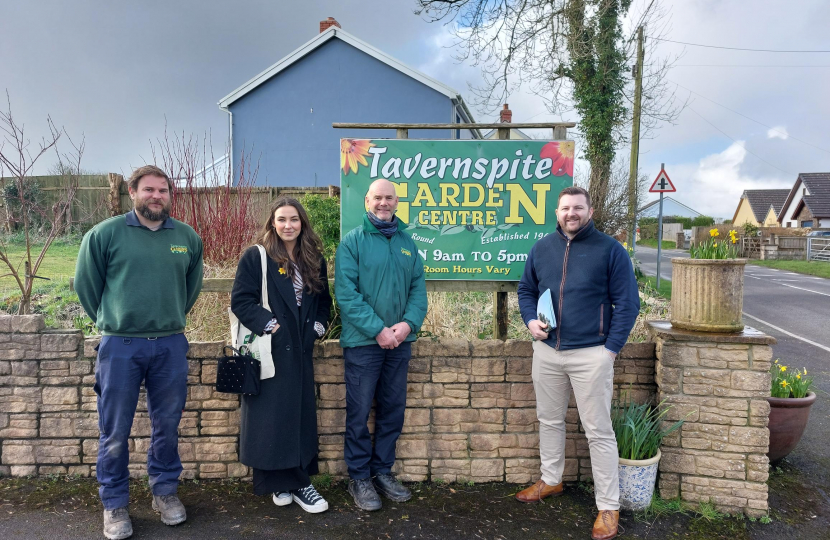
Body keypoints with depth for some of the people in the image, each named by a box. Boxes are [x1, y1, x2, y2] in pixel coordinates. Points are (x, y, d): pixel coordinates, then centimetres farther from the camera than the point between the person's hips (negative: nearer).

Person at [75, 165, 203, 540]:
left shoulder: (187, 237, 5)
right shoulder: (104, 234, -4)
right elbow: (86, 283, 6)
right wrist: (110, 322, 11)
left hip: (170, 345, 3)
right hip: (119, 346, -2)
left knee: (167, 425, 12)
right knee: (115, 431, 6)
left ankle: (165, 491, 30)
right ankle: (114, 504, 23)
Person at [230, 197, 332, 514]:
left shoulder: (314, 260, 10)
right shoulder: (255, 257, -5)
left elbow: (324, 301, 15)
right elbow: (241, 301, -10)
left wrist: (318, 327, 0)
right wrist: (269, 324, -18)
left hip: (300, 351, 5)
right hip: (268, 350, -5)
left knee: (301, 415, 9)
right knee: (271, 418, 1)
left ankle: (298, 481, 20)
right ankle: (278, 482, 15)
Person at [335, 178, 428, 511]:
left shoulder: (407, 242, 9)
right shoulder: (353, 241, -5)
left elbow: (418, 288, 6)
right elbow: (346, 293, -13)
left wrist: (408, 323, -11)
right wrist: (378, 329, -18)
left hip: (400, 342, 5)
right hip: (363, 342, -4)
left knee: (393, 410, 13)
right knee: (359, 413, 4)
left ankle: (383, 471, 29)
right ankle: (359, 477, 19)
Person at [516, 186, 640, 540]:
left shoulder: (609, 250, -5)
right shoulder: (542, 248, 8)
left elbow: (627, 303, -5)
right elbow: (526, 290, 17)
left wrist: (611, 348, -10)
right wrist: (530, 320, -2)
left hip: (591, 354, -4)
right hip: (546, 351, 5)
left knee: (598, 431, 1)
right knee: (549, 420, 18)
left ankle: (609, 506, 13)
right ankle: (550, 480, 38)